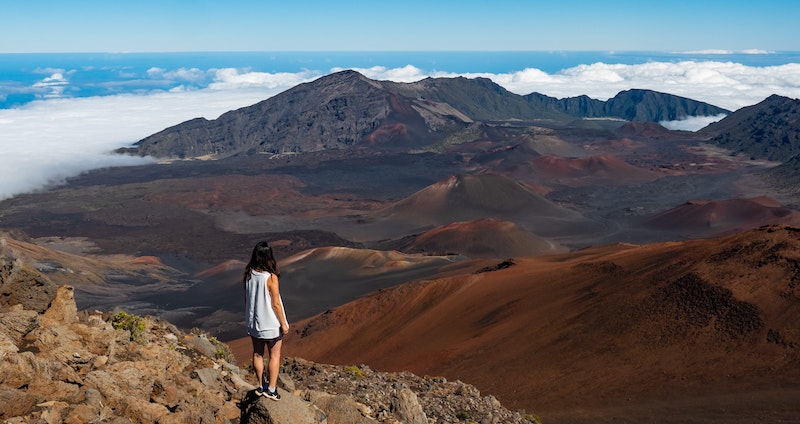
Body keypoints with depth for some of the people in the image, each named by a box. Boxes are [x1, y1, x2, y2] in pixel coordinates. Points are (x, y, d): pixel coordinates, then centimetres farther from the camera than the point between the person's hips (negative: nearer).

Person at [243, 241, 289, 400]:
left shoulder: (248, 275, -7)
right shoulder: (271, 277, -22)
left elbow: (246, 299, 4)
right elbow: (275, 304, -18)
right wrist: (283, 324, -7)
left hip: (253, 322, 5)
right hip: (271, 324, -5)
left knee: (257, 353, 17)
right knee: (274, 356, 10)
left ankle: (261, 386, 29)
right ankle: (271, 389, 14)